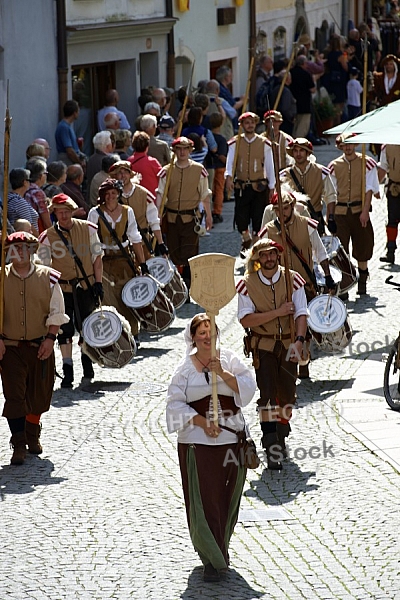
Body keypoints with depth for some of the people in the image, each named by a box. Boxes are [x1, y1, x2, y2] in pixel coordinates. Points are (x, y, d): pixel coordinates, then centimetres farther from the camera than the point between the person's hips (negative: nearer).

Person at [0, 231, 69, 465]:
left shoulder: (47, 277, -1)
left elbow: (56, 311, 1)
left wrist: (50, 338, -9)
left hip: (40, 346, 1)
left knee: (39, 394, 11)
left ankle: (33, 435, 34)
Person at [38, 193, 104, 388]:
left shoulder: (87, 229, -2)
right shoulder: (48, 237, -6)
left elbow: (97, 257, 4)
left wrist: (98, 283, -1)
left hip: (86, 286, 1)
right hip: (63, 289, -1)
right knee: (65, 330, -3)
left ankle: (86, 361, 34)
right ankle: (67, 371, 3)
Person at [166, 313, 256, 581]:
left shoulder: (229, 359, 4)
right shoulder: (185, 367, 0)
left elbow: (248, 387, -6)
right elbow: (175, 403, -3)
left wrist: (222, 373, -18)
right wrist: (202, 422, -15)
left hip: (232, 437, 2)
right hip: (197, 439, -2)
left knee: (227, 496, 10)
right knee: (203, 497, -6)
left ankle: (219, 547, 30)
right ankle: (213, 558, 0)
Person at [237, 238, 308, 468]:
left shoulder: (293, 279, -2)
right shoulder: (247, 284, -6)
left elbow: (301, 314, -8)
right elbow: (246, 319, -13)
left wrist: (299, 340, -24)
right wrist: (278, 312, -19)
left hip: (289, 344, 2)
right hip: (263, 345, -2)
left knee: (287, 394, 9)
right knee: (268, 394, -12)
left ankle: (281, 438, 31)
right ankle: (272, 448, -13)